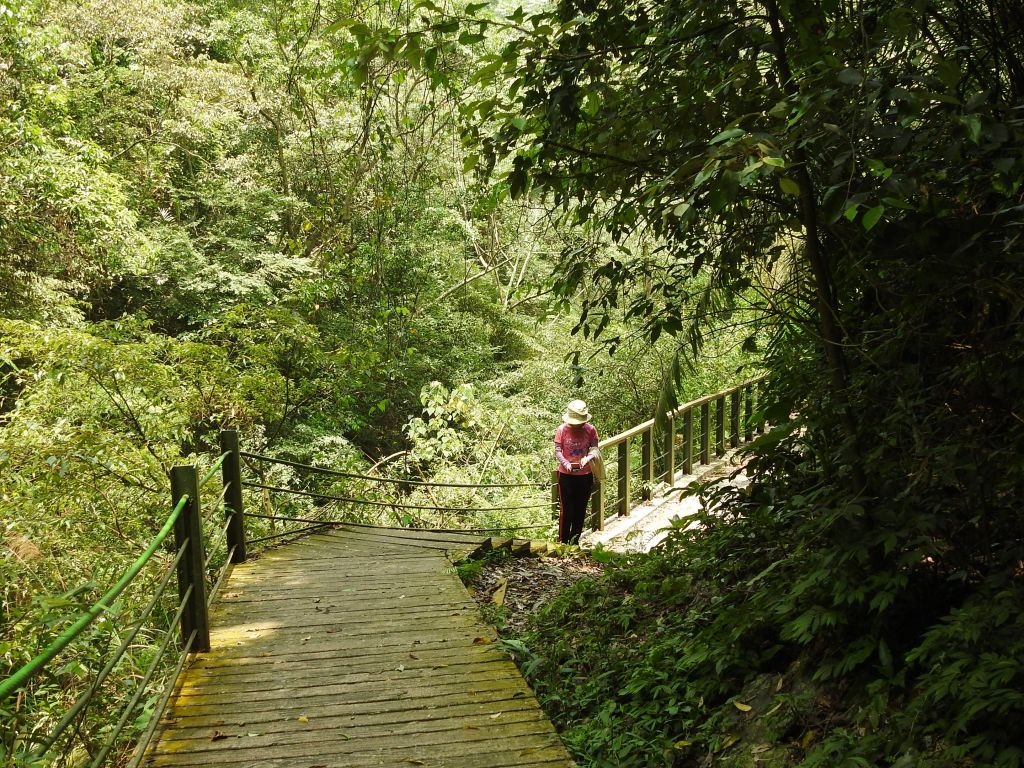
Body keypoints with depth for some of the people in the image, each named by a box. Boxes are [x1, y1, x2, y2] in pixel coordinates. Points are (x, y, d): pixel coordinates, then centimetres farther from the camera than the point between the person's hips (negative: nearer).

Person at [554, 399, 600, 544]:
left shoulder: (590, 429, -4)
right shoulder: (562, 429, -9)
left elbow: (594, 448, -5)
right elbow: (557, 450, -10)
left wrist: (588, 457, -28)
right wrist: (565, 463, -28)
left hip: (585, 475, 3)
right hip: (566, 475, -3)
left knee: (580, 510, 10)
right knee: (566, 510, -2)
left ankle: (575, 542, 23)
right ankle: (562, 542, 7)